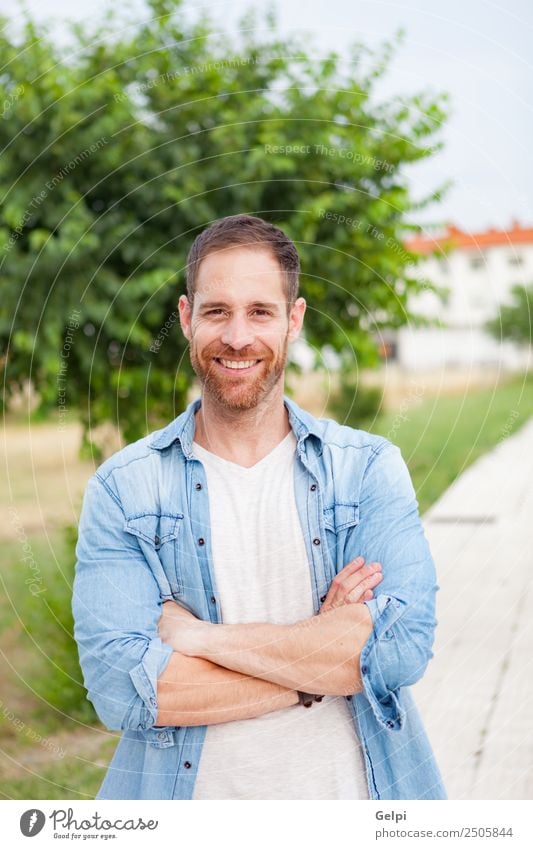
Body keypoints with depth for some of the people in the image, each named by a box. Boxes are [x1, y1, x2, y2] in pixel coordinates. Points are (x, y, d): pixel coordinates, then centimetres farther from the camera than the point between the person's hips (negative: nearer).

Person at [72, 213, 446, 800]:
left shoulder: (370, 468, -6)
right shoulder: (122, 488, -7)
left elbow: (405, 643, -19)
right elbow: (119, 688, -17)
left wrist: (203, 636, -19)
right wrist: (318, 666, -19)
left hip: (348, 795, 1)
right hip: (193, 798, 0)